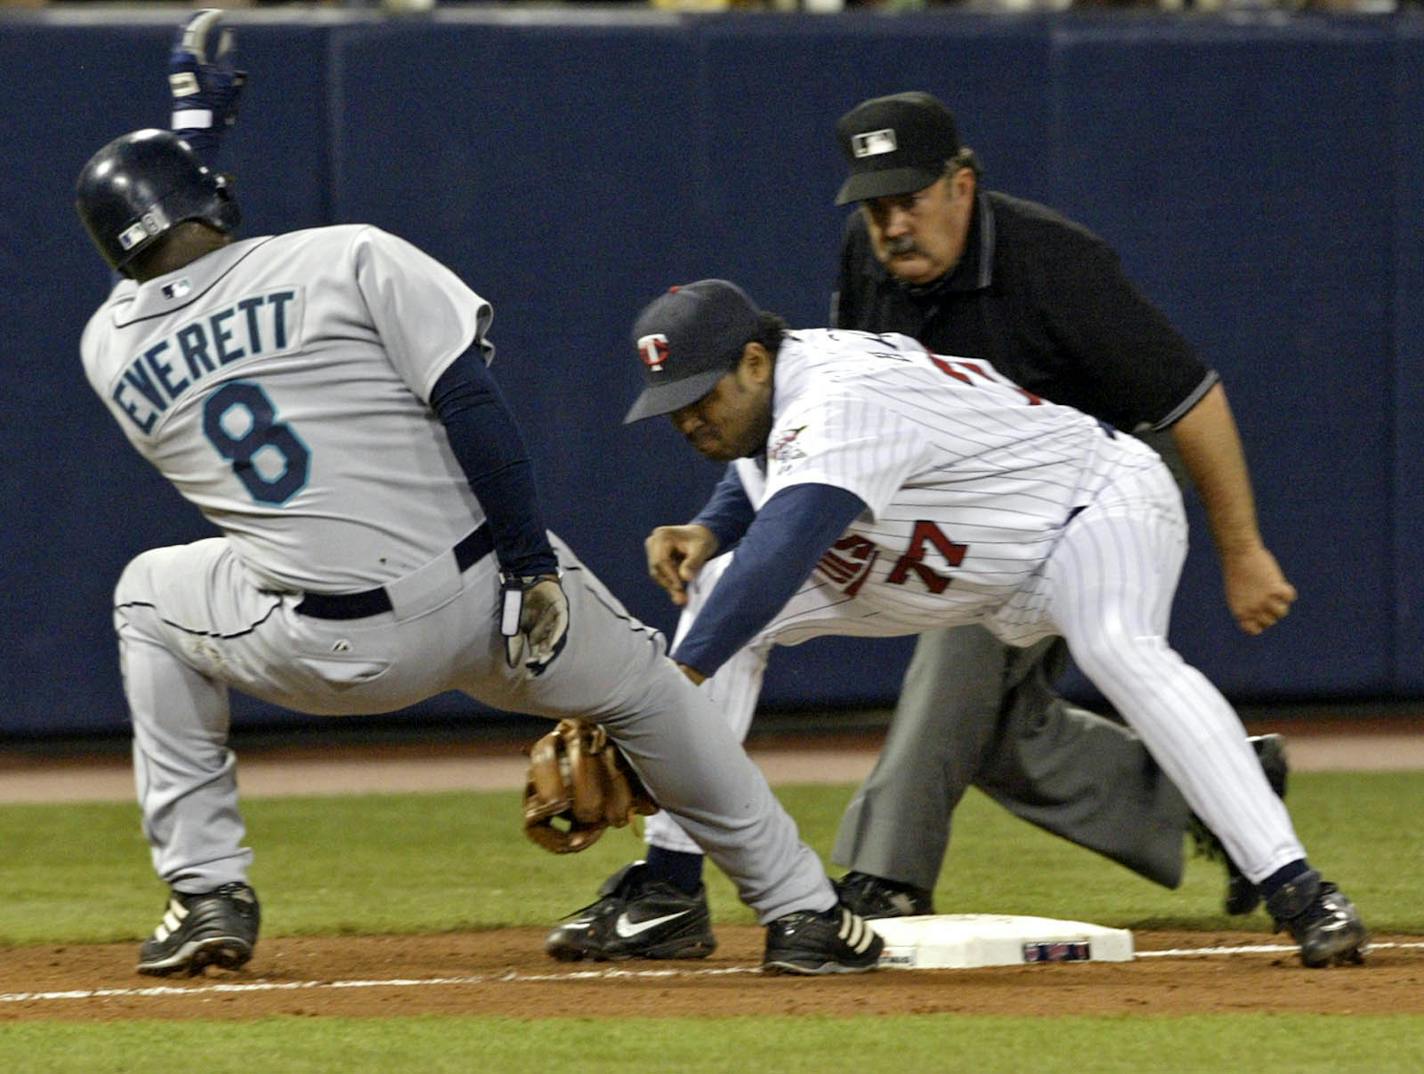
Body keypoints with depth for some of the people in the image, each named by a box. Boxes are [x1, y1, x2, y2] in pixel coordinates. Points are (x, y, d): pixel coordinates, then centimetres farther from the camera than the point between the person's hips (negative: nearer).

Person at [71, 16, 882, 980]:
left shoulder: (111, 350, 4)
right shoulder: (350, 258, -4)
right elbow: (470, 405, -12)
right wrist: (533, 568, -10)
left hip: (319, 654, 1)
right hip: (474, 595, -1)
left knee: (148, 595, 29)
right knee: (645, 687, 26)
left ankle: (207, 893, 21)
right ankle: (801, 910, 24)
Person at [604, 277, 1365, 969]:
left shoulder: (839, 399, -34)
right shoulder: (763, 394, -5)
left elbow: (783, 548, -48)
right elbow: (754, 486, 16)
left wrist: (677, 680, -56)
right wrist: (706, 534, -9)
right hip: (966, 569, 10)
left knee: (1117, 648, -41)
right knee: (720, 594, 0)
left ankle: (1295, 890, -46)